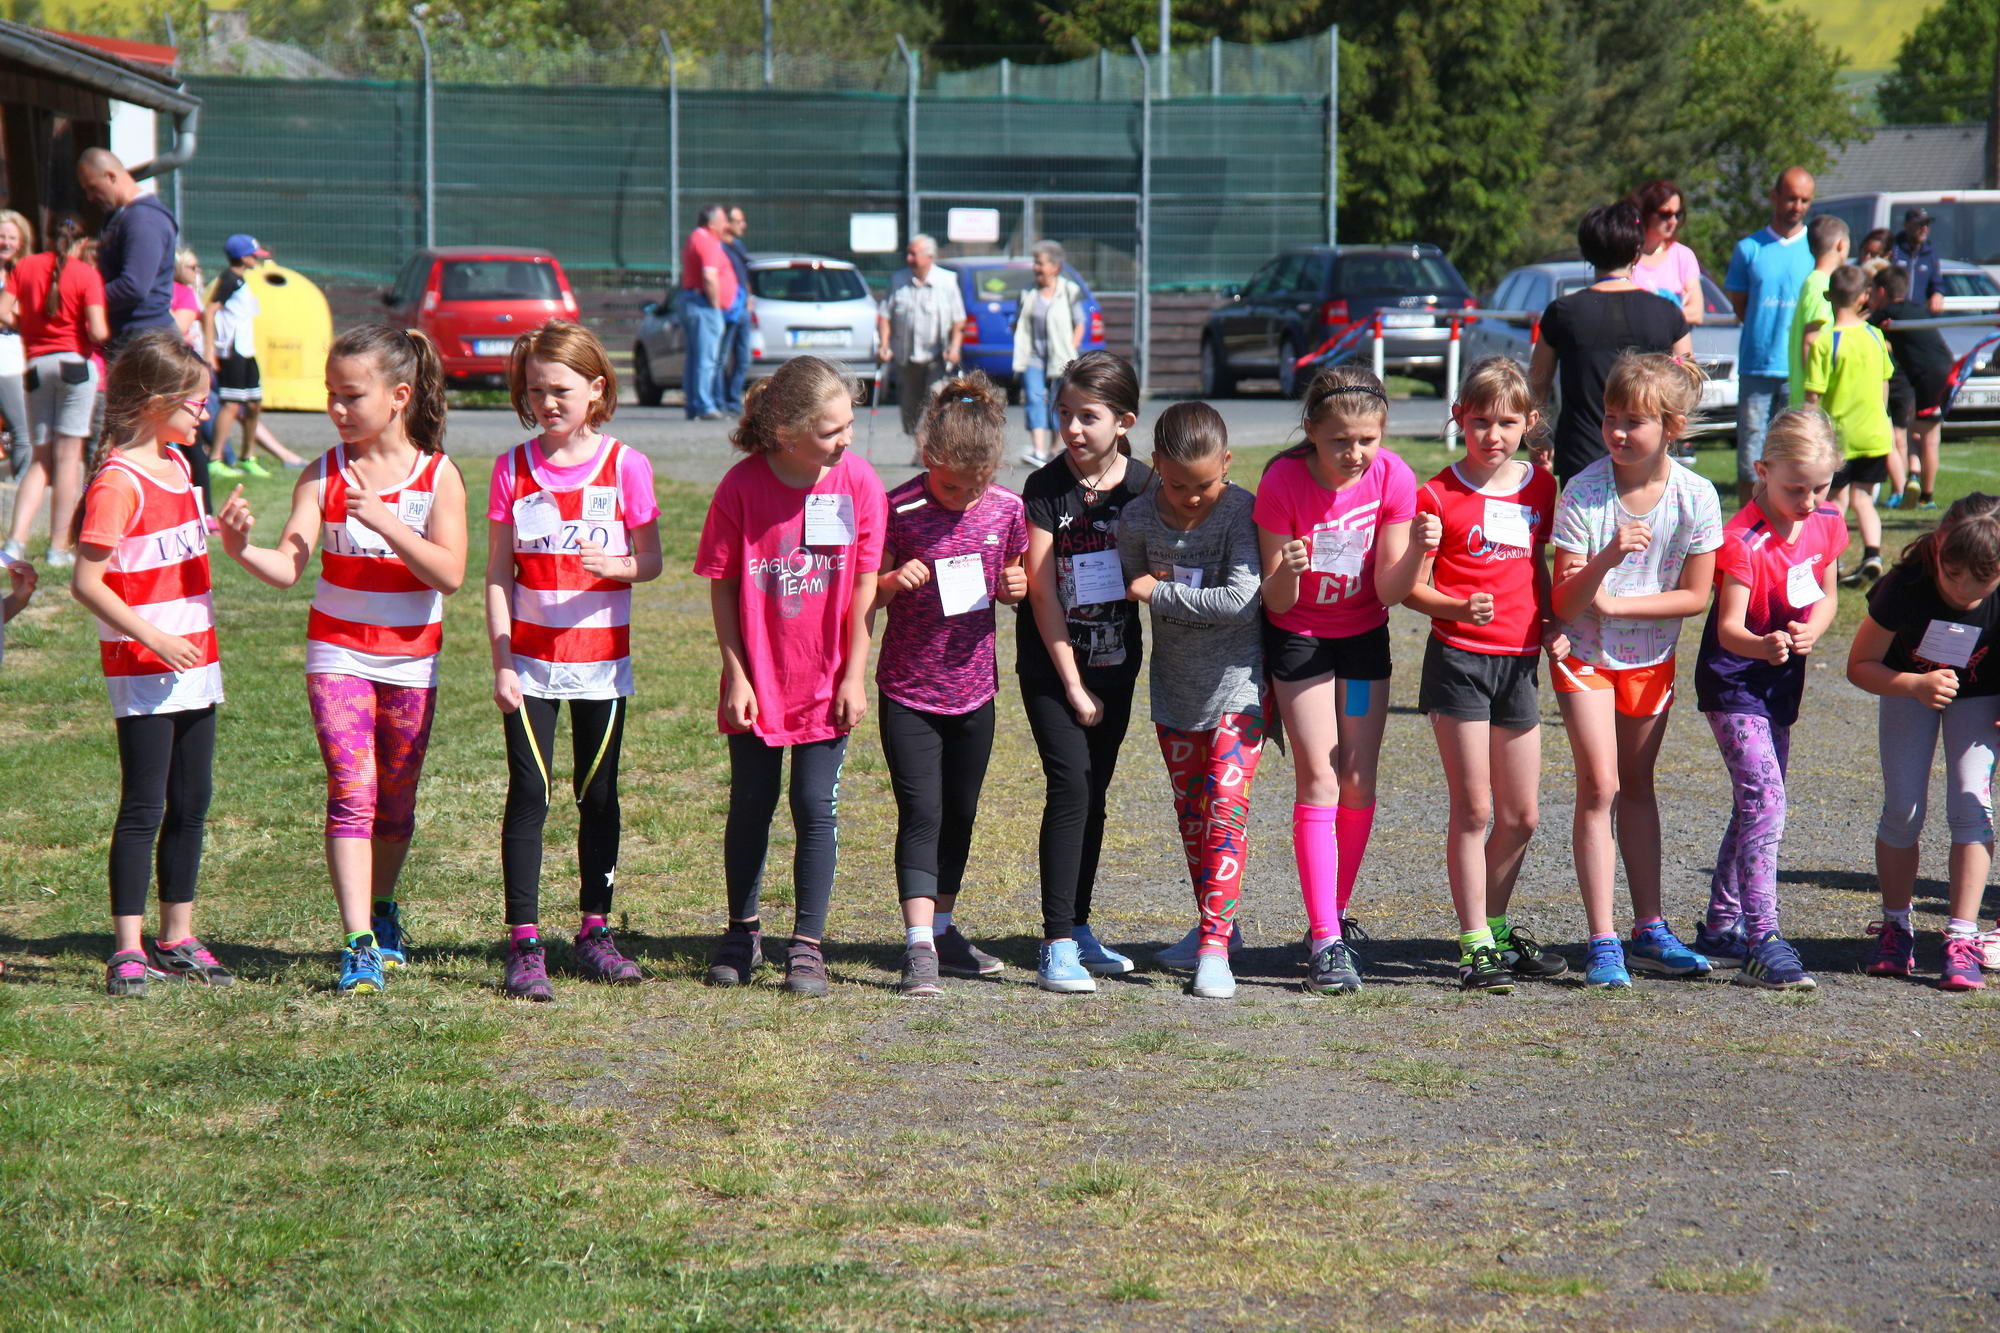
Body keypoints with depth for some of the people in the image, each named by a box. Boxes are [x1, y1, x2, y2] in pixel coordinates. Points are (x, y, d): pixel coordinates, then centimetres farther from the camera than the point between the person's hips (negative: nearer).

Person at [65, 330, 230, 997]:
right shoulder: (119, 480, -16)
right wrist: (153, 638, -24)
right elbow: (87, 581, -21)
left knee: (191, 804, 12)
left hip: (193, 661, 9)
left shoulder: (174, 464, 12)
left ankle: (176, 938, 21)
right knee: (144, 806, -6)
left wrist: (225, 534, 12)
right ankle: (127, 949, -2)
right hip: (141, 669, -9)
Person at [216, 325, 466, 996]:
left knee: (395, 801, 13)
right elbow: (289, 566, -14)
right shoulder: (323, 475, -4)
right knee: (352, 792, -13)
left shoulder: (438, 475, -6)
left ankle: (382, 909, 39)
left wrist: (385, 520, -25)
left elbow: (450, 575, -16)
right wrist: (242, 549, -35)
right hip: (338, 653, -1)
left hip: (411, 659, 1)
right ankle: (359, 946, -16)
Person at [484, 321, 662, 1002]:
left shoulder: (625, 466, -2)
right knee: (528, 795, -4)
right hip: (530, 660, 0)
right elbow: (498, 571, 2)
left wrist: (615, 565, -22)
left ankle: (594, 932, 19)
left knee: (599, 796, 8)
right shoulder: (513, 468, 1)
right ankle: (524, 945, -2)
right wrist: (501, 659, -5)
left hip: (601, 659, 0)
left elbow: (651, 561, 1)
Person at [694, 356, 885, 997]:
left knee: (816, 806, 1)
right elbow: (722, 587, -5)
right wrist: (735, 674, -6)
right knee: (751, 804, 11)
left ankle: (808, 943, 11)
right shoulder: (743, 485, -13)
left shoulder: (858, 481, -10)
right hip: (759, 681, 0)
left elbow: (863, 587, -3)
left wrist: (854, 674, -3)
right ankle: (743, 931, 28)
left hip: (826, 682, 0)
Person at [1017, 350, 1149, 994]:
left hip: (1115, 662, 4)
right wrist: (1072, 684, -11)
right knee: (1071, 785, -13)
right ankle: (1056, 946, -11)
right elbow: (1042, 593, -11)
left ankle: (1079, 929, 22)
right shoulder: (1045, 489, -11)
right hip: (1050, 662, -4)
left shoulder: (1144, 486, -2)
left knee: (1093, 793, 11)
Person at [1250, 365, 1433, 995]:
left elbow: (1390, 592, -13)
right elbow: (1276, 602, -20)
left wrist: (1419, 548, -32)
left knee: (1359, 784, 0)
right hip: (1298, 636, -3)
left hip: (1363, 636, 3)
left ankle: (1333, 918, 17)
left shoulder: (1392, 478, -18)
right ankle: (1325, 942, -13)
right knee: (1319, 782, -11)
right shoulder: (1283, 483, -24)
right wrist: (1286, 571, -41)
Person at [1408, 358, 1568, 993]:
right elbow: (1412, 587, -6)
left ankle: (1497, 925, 27)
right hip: (1459, 658, -5)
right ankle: (1475, 945, 3)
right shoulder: (1438, 495, -7)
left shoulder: (1540, 488, 8)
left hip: (1519, 661, 5)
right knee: (1473, 809, -4)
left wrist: (1550, 624, 6)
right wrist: (1460, 608, -24)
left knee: (1521, 815, 9)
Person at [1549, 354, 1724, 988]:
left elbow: (1695, 596, -10)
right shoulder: (1584, 492, -21)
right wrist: (1606, 560, -40)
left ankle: (1650, 929, 22)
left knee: (1638, 786, 13)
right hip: (1586, 653, -2)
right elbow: (1565, 606, -21)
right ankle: (1603, 942, -10)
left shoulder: (1695, 497, -16)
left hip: (1651, 658, 2)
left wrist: (1615, 603, -18)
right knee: (1599, 784, -11)